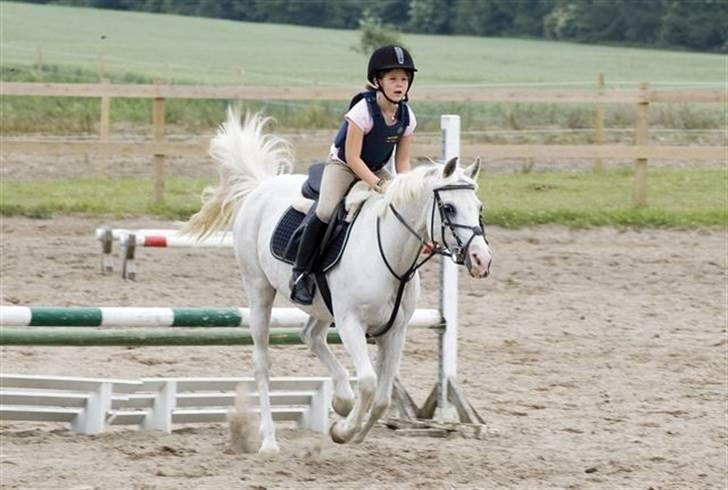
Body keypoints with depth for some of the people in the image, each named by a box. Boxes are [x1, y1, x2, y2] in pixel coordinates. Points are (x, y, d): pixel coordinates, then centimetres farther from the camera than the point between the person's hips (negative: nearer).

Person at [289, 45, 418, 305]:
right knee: (326, 212, -27)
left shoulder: (406, 116, -9)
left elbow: (402, 161, 0)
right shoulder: (363, 110, -26)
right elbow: (352, 157, -24)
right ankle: (300, 272, -16)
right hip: (343, 166, -6)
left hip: (376, 170, 6)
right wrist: (379, 185, -30)